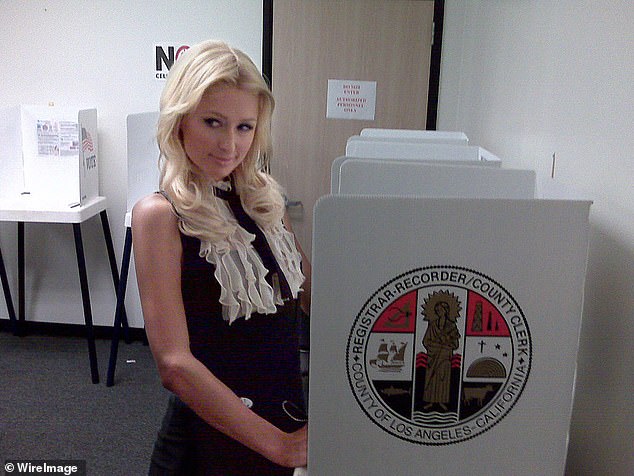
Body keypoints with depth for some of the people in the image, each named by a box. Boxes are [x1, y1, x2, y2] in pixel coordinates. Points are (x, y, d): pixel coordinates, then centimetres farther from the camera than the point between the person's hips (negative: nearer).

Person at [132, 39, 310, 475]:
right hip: (214, 436, -5)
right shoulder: (160, 214, -17)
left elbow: (311, 293, 6)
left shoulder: (263, 199, 1)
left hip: (291, 418, 5)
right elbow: (175, 363, -21)